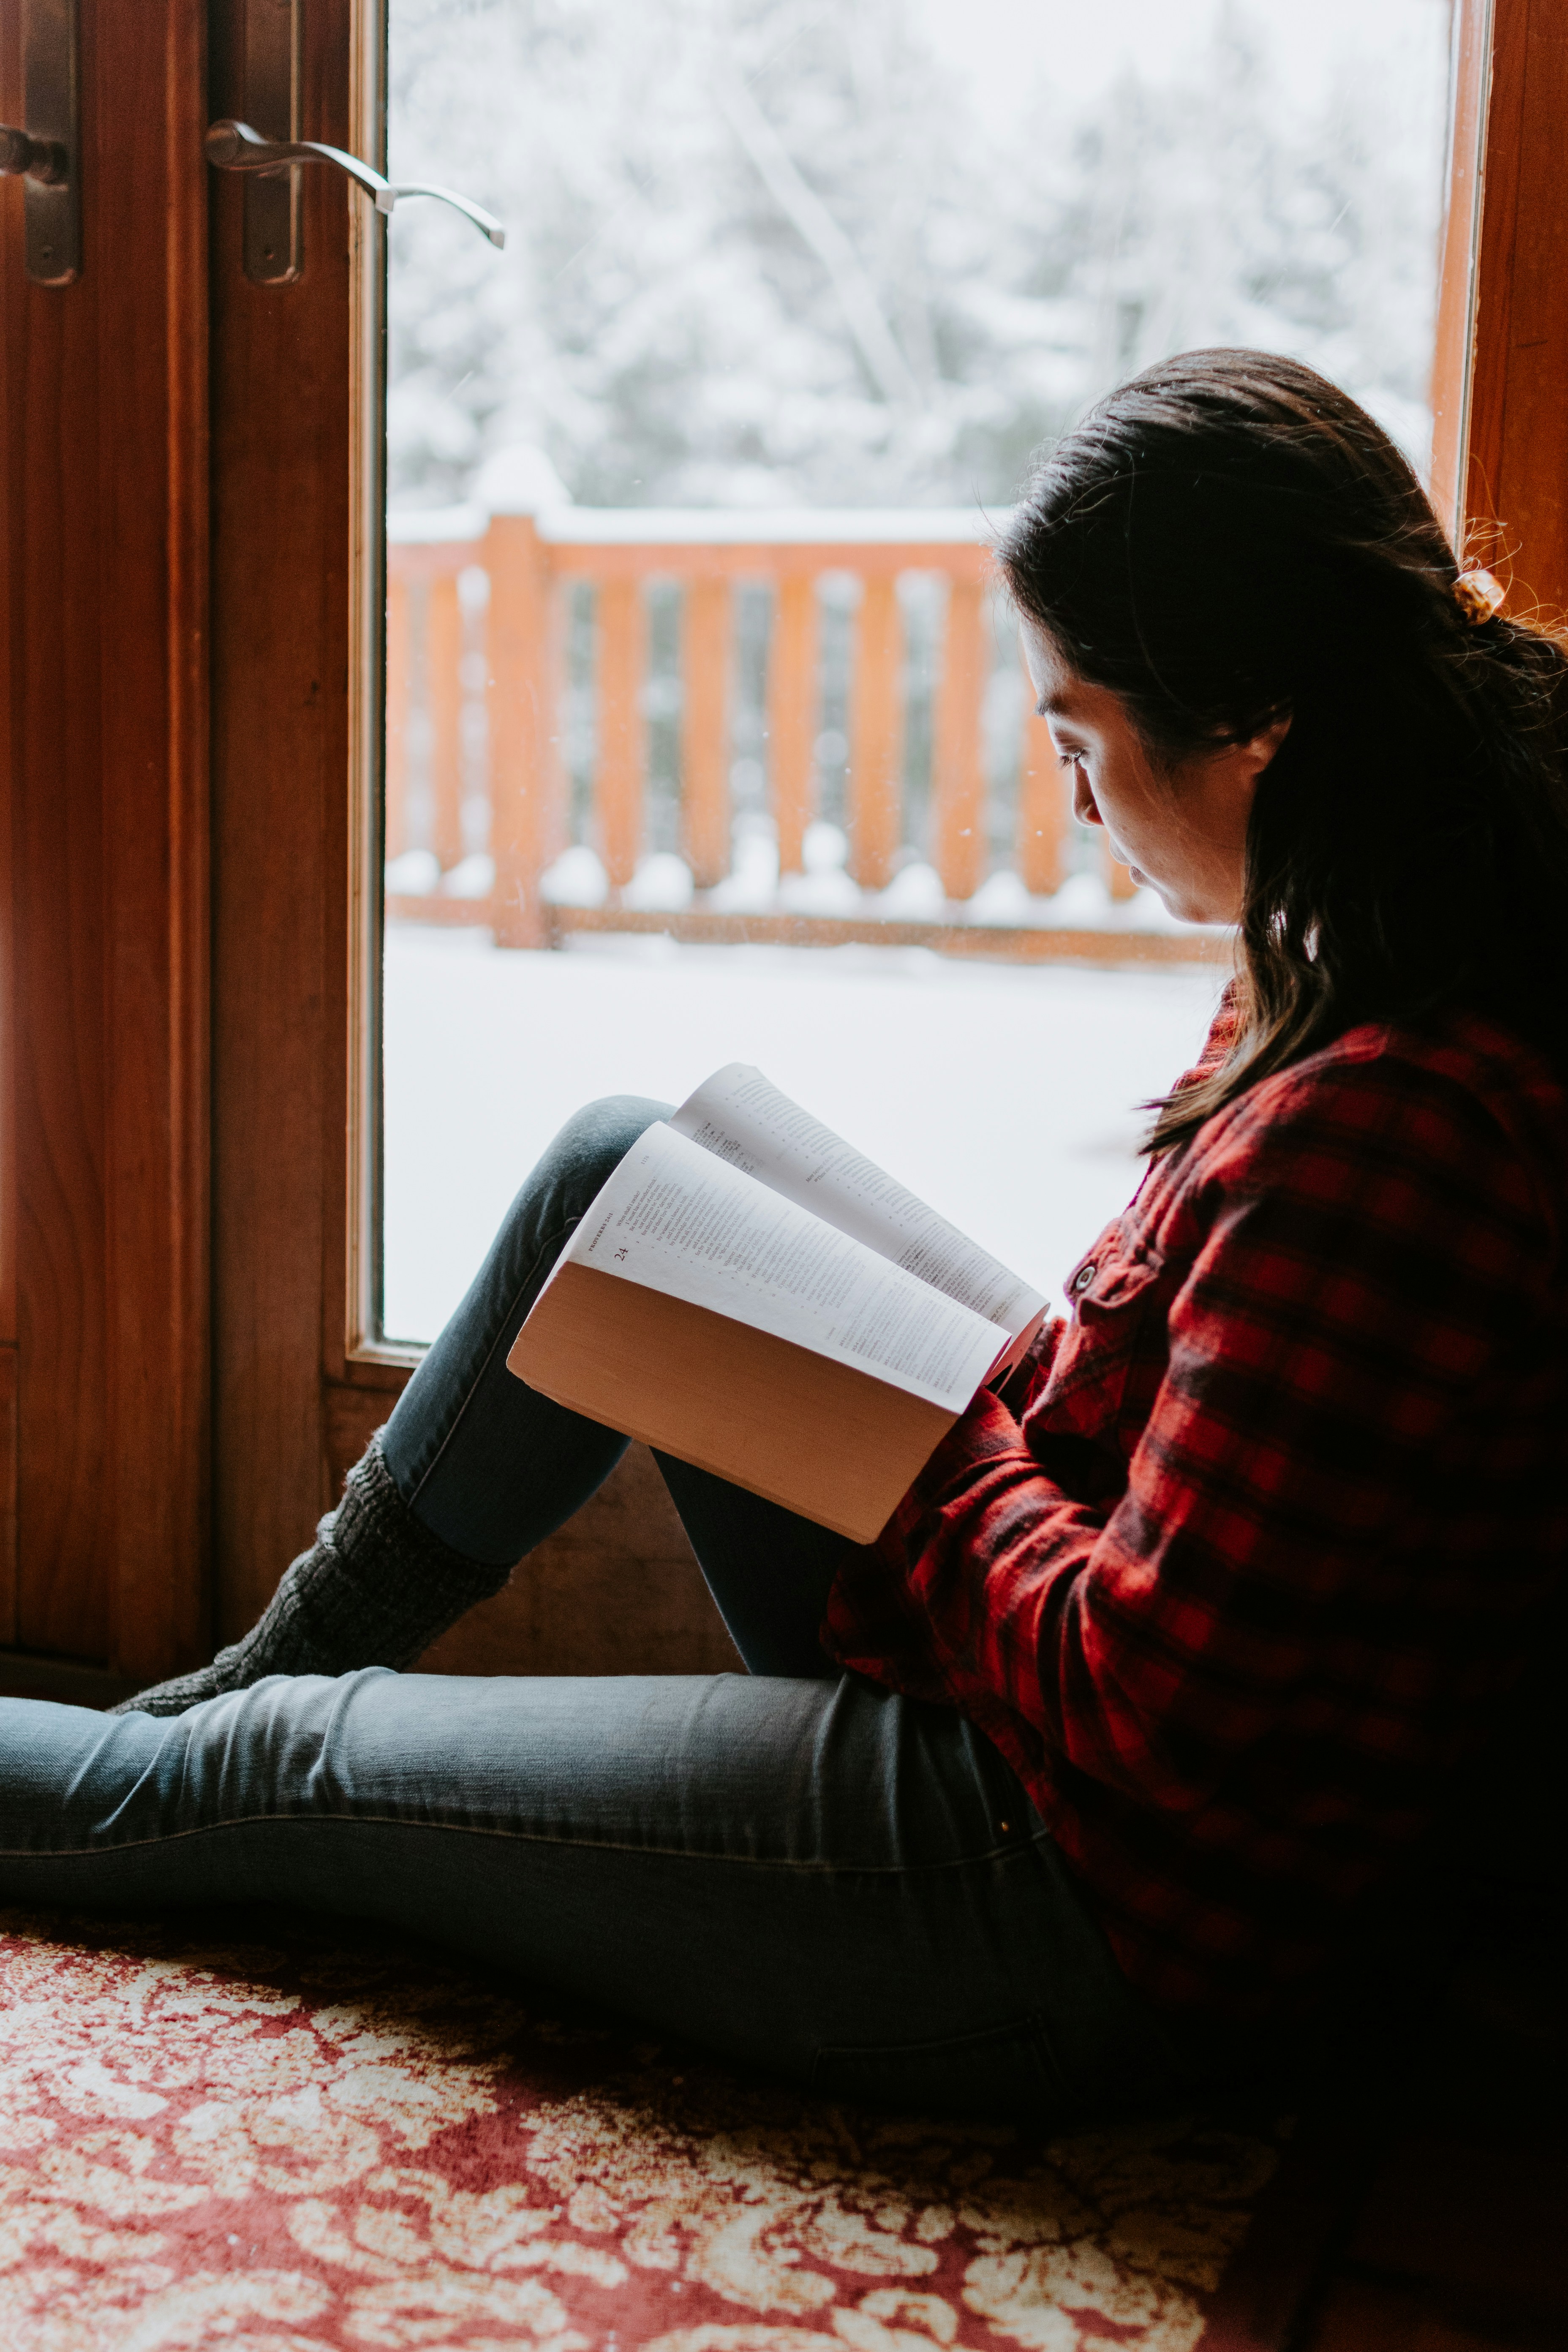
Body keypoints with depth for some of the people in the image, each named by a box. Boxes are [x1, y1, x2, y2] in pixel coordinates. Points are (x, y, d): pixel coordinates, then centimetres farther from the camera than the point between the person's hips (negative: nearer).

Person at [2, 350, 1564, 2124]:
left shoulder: (1377, 1133, -33)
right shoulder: (1416, 984, -3)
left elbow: (1141, 1699, -27)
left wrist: (930, 1431, -12)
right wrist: (994, 1385, -1)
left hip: (1101, 1930, -9)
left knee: (279, 1772, 4)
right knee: (620, 1170, 10)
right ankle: (297, 1652, 26)